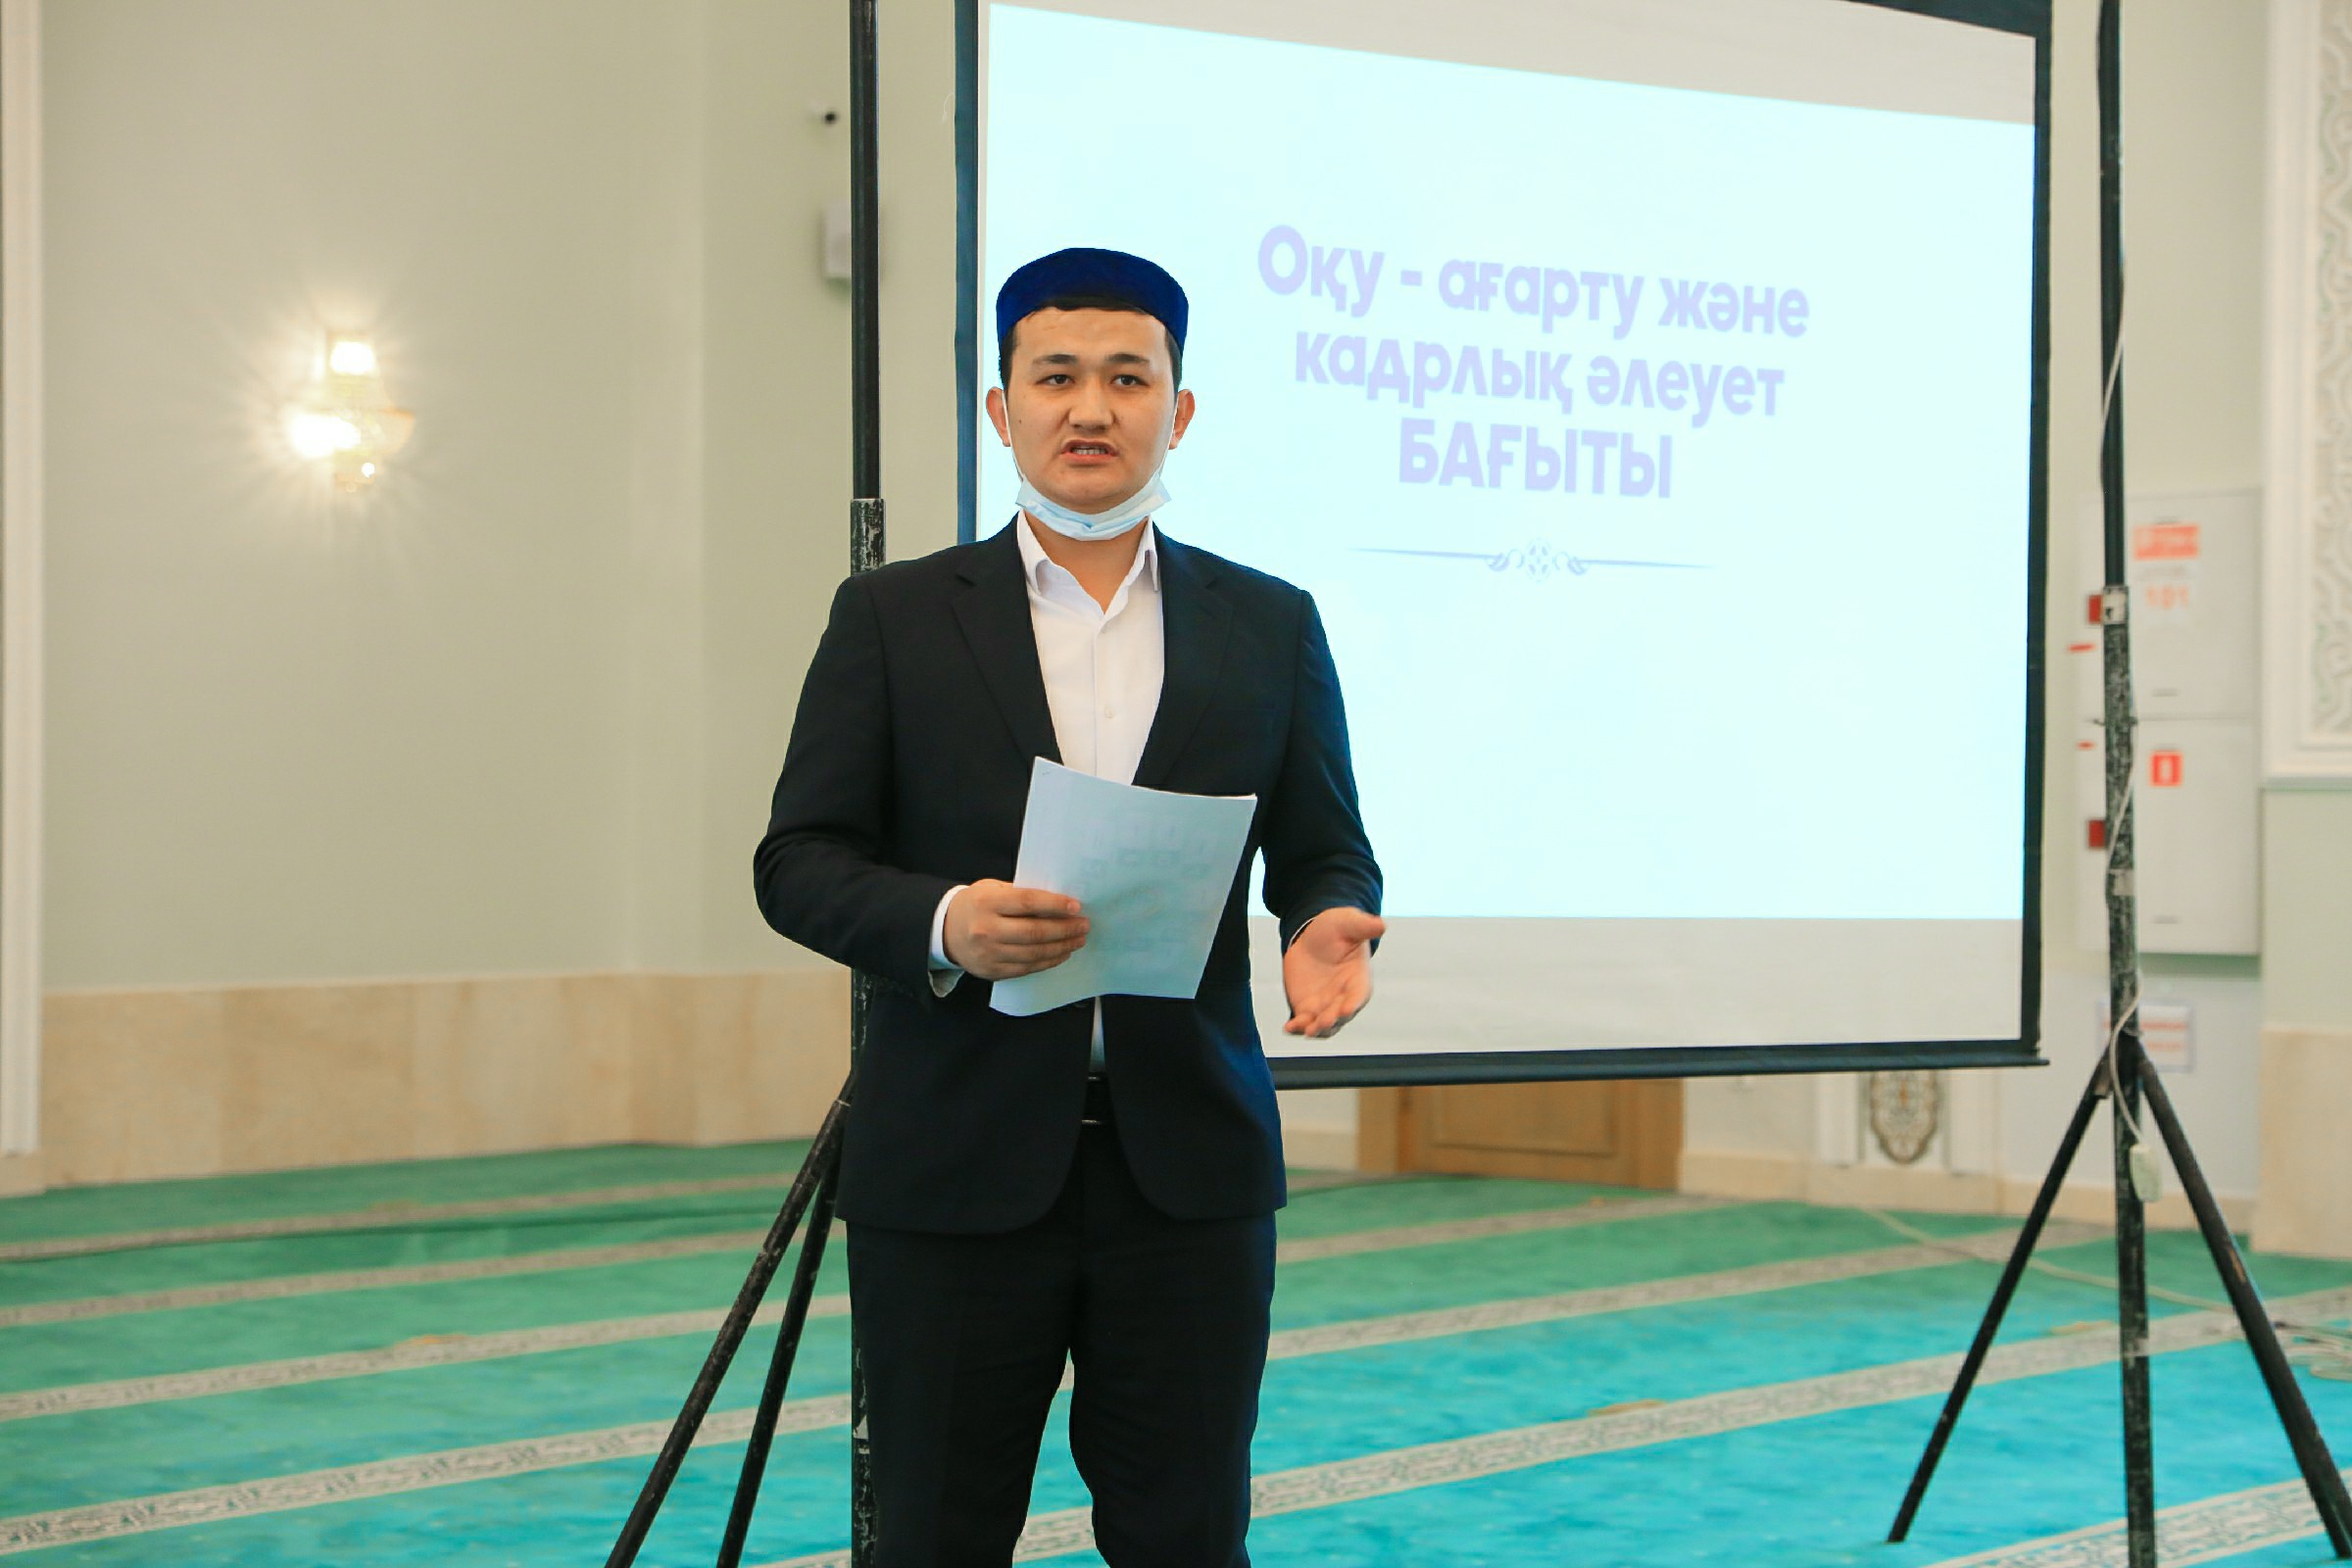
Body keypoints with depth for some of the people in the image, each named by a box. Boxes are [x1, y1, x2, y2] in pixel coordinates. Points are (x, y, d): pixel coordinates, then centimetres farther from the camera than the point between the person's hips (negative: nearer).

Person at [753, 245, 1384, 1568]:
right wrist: (942, 923, -19)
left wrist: (1325, 927, -12)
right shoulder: (894, 618, 4)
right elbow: (799, 862, 1)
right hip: (959, 1163, -1)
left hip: (1188, 1163, 1)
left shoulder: (1270, 626, 9)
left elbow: (1326, 853, 12)